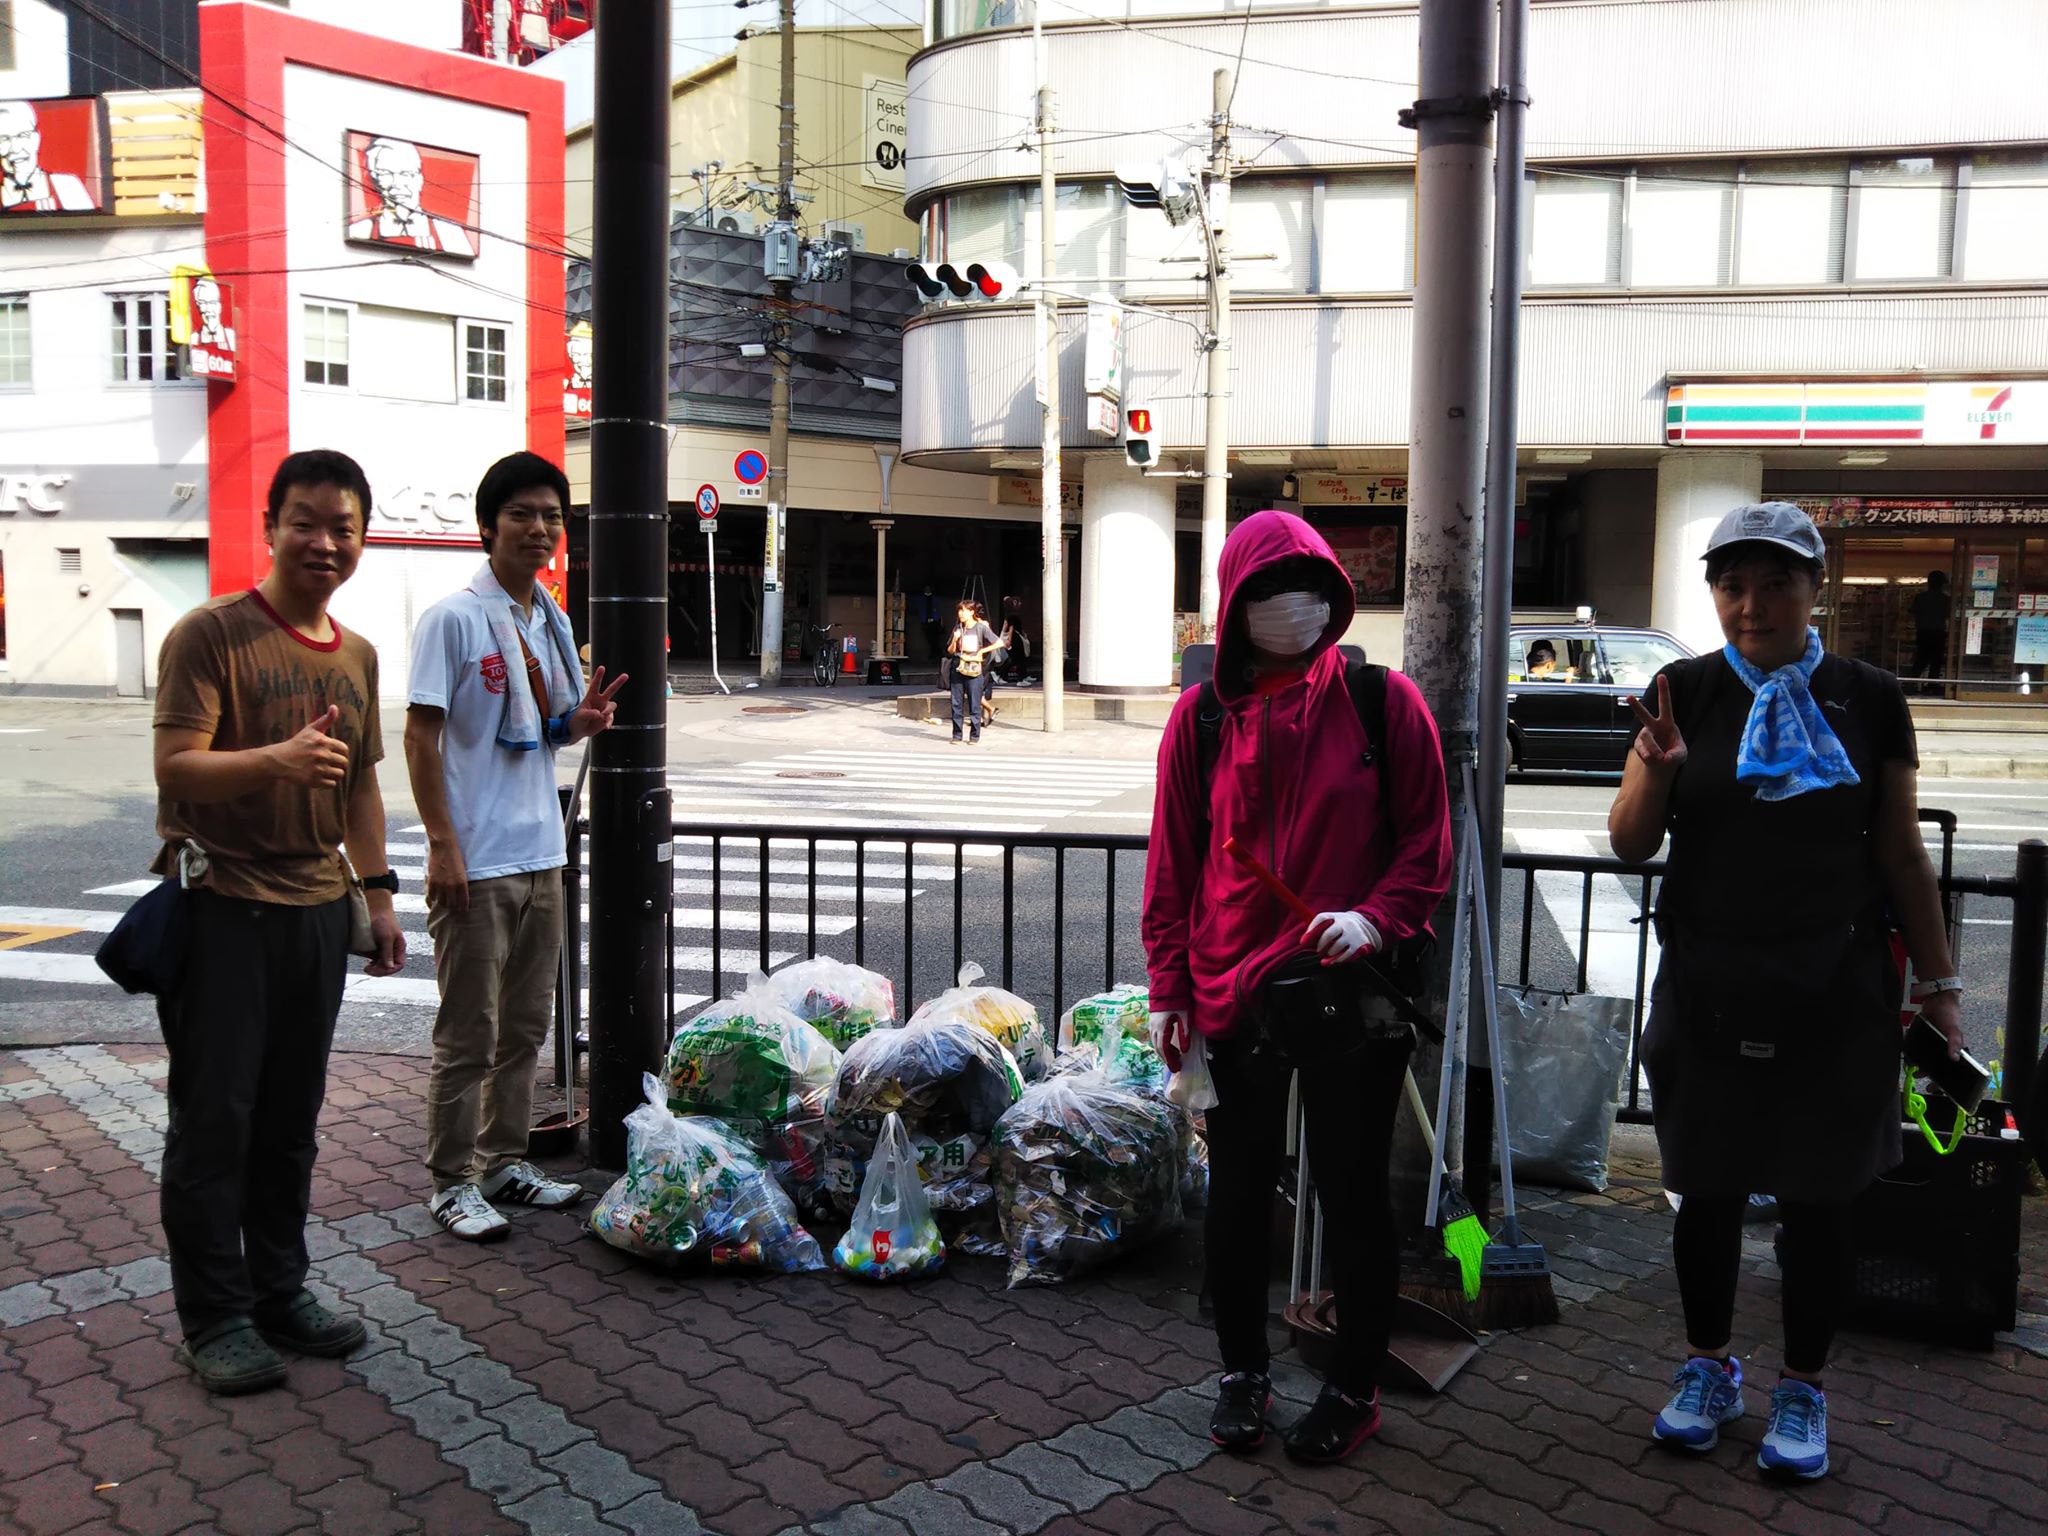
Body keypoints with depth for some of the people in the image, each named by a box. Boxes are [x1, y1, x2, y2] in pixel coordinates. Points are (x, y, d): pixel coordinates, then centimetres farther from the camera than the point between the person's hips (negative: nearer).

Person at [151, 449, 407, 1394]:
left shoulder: (358, 655, 11)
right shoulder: (211, 634, -9)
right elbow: (175, 768, -17)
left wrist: (378, 896, 15)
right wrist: (275, 759, -35)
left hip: (317, 909, 6)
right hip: (220, 907, -6)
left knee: (290, 1118, 14)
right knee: (214, 1118, 2)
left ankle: (280, 1292, 27)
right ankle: (213, 1318, 15)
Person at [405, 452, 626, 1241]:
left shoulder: (552, 622, 11)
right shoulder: (454, 618, -11)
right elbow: (421, 734, -13)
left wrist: (580, 721, -4)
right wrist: (442, 844, -18)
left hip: (541, 855, 8)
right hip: (476, 862, -7)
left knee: (525, 1027, 16)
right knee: (468, 1036, 2)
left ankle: (504, 1161, 29)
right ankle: (453, 1182, 15)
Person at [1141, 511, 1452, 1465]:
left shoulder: (1384, 700, -3)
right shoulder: (1202, 716, 2)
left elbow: (1427, 839, 1)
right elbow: (1172, 862, 5)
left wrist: (1376, 917, -17)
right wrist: (1169, 988, 2)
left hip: (1355, 991, -1)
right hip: (1233, 995, 2)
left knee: (1352, 1195, 10)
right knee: (1239, 1190, 14)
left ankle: (1356, 1388, 30)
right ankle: (1243, 1371, 34)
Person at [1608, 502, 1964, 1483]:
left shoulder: (1868, 701, 0)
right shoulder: (1688, 692, -1)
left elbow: (1901, 853, 6)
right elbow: (1630, 843, -2)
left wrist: (1938, 980, 4)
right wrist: (1658, 769, -21)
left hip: (1835, 994, 0)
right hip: (1708, 989, 0)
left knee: (1816, 1200, 9)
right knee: (1708, 1189, 10)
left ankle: (1802, 1391, 28)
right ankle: (1707, 1368, 31)